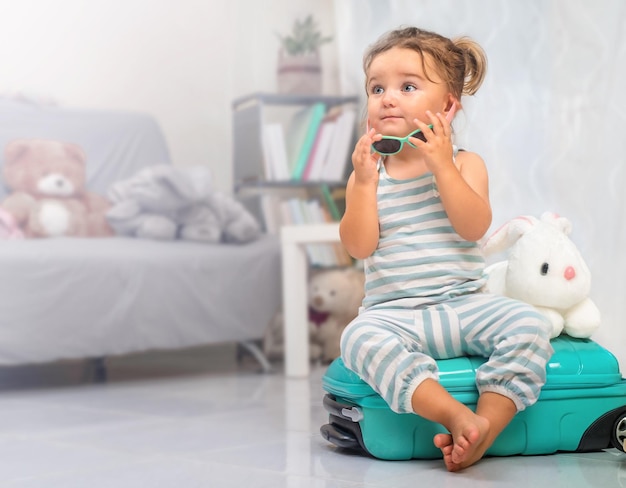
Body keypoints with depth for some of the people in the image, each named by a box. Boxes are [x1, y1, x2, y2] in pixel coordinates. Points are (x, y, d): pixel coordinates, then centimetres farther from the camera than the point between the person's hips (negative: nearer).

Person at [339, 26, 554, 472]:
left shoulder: (464, 164, 6)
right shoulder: (367, 173, 7)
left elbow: (474, 227, -12)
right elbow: (359, 246, -5)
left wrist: (441, 165, -17)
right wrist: (364, 181, -14)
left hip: (464, 304, 1)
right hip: (394, 313, 0)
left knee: (528, 325, -25)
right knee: (361, 338, -32)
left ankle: (487, 424, -29)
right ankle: (455, 415, -41)